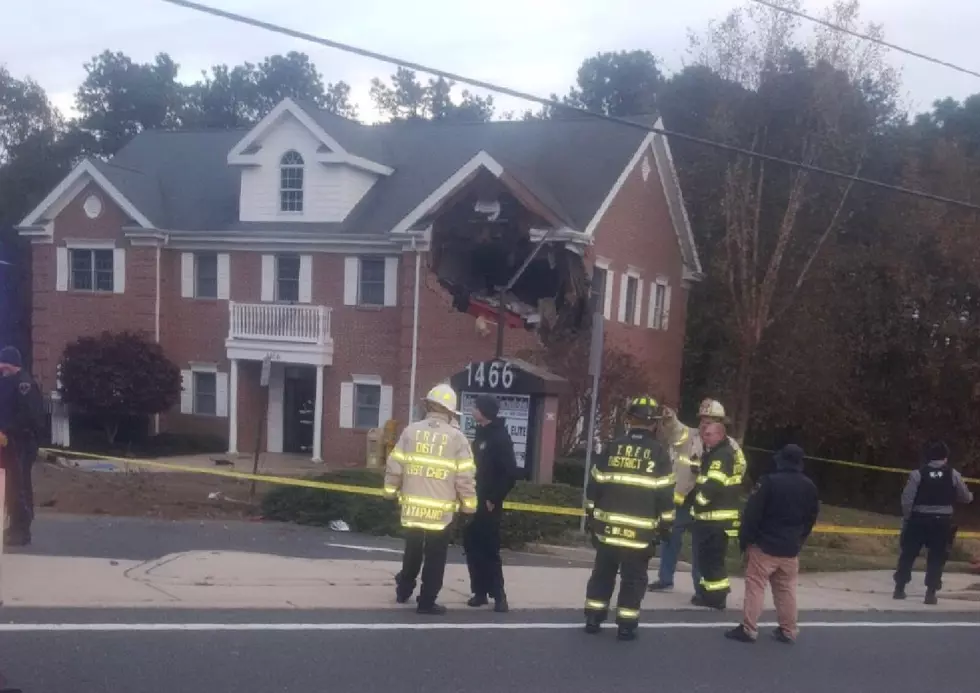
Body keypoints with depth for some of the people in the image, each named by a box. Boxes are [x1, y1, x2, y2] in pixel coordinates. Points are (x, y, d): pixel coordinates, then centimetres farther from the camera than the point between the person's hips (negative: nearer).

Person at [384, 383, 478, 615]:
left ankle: (404, 590, 36)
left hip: (412, 507, 3)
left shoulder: (411, 431, -1)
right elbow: (465, 476, -8)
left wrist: (391, 490, 17)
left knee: (412, 551, 22)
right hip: (440, 511, -3)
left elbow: (394, 466, 2)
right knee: (434, 557, 8)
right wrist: (469, 504, 4)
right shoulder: (456, 437, -7)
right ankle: (427, 601, 12)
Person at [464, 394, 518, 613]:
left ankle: (498, 595, 4)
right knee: (472, 546, 8)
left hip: (488, 505, -8)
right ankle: (480, 591, 17)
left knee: (489, 550, -5)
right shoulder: (481, 434, 13)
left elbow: (510, 473, -18)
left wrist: (494, 499, -17)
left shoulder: (500, 437, -12)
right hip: (475, 503, 8)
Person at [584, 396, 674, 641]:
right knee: (633, 579, 7)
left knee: (602, 573, 14)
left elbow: (595, 484, 4)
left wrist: (591, 516, 13)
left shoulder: (612, 446, 1)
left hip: (608, 526, 2)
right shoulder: (658, 452, -5)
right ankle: (626, 625, 8)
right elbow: (665, 493, -5)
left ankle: (593, 619, 17)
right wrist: (665, 525, 4)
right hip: (640, 531, -2)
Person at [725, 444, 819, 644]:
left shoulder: (769, 481, -15)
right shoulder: (810, 487, 4)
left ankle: (748, 629, 0)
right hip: (791, 549, 5)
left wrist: (745, 539, -4)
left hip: (765, 545, -5)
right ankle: (788, 630, 19)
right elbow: (811, 519, 12)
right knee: (786, 590, 15)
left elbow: (752, 513, -14)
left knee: (755, 586, 1)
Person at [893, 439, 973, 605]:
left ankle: (900, 588, 16)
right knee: (937, 557, 8)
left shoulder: (918, 474, -6)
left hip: (919, 520, 0)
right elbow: (966, 497, 10)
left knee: (908, 553, 11)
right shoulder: (953, 474, -2)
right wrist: (971, 496, 34)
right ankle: (931, 592, 3)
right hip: (942, 521, 0)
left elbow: (907, 499, -8)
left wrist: (907, 518, 4)